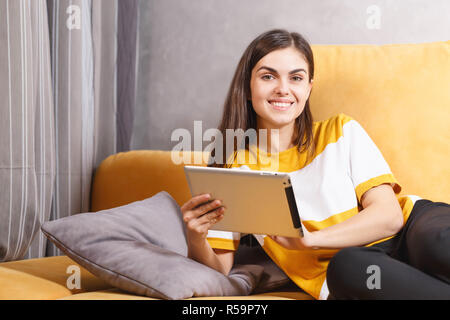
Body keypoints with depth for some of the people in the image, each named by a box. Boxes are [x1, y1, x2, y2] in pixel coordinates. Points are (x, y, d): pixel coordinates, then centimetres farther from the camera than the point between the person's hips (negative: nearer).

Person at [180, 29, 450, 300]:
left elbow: (388, 215, -3)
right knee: (348, 265, -37)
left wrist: (305, 239, -18)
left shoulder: (342, 132, 10)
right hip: (344, 280, 0)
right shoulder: (230, 163, 10)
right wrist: (196, 239, -18)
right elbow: (219, 268, 7)